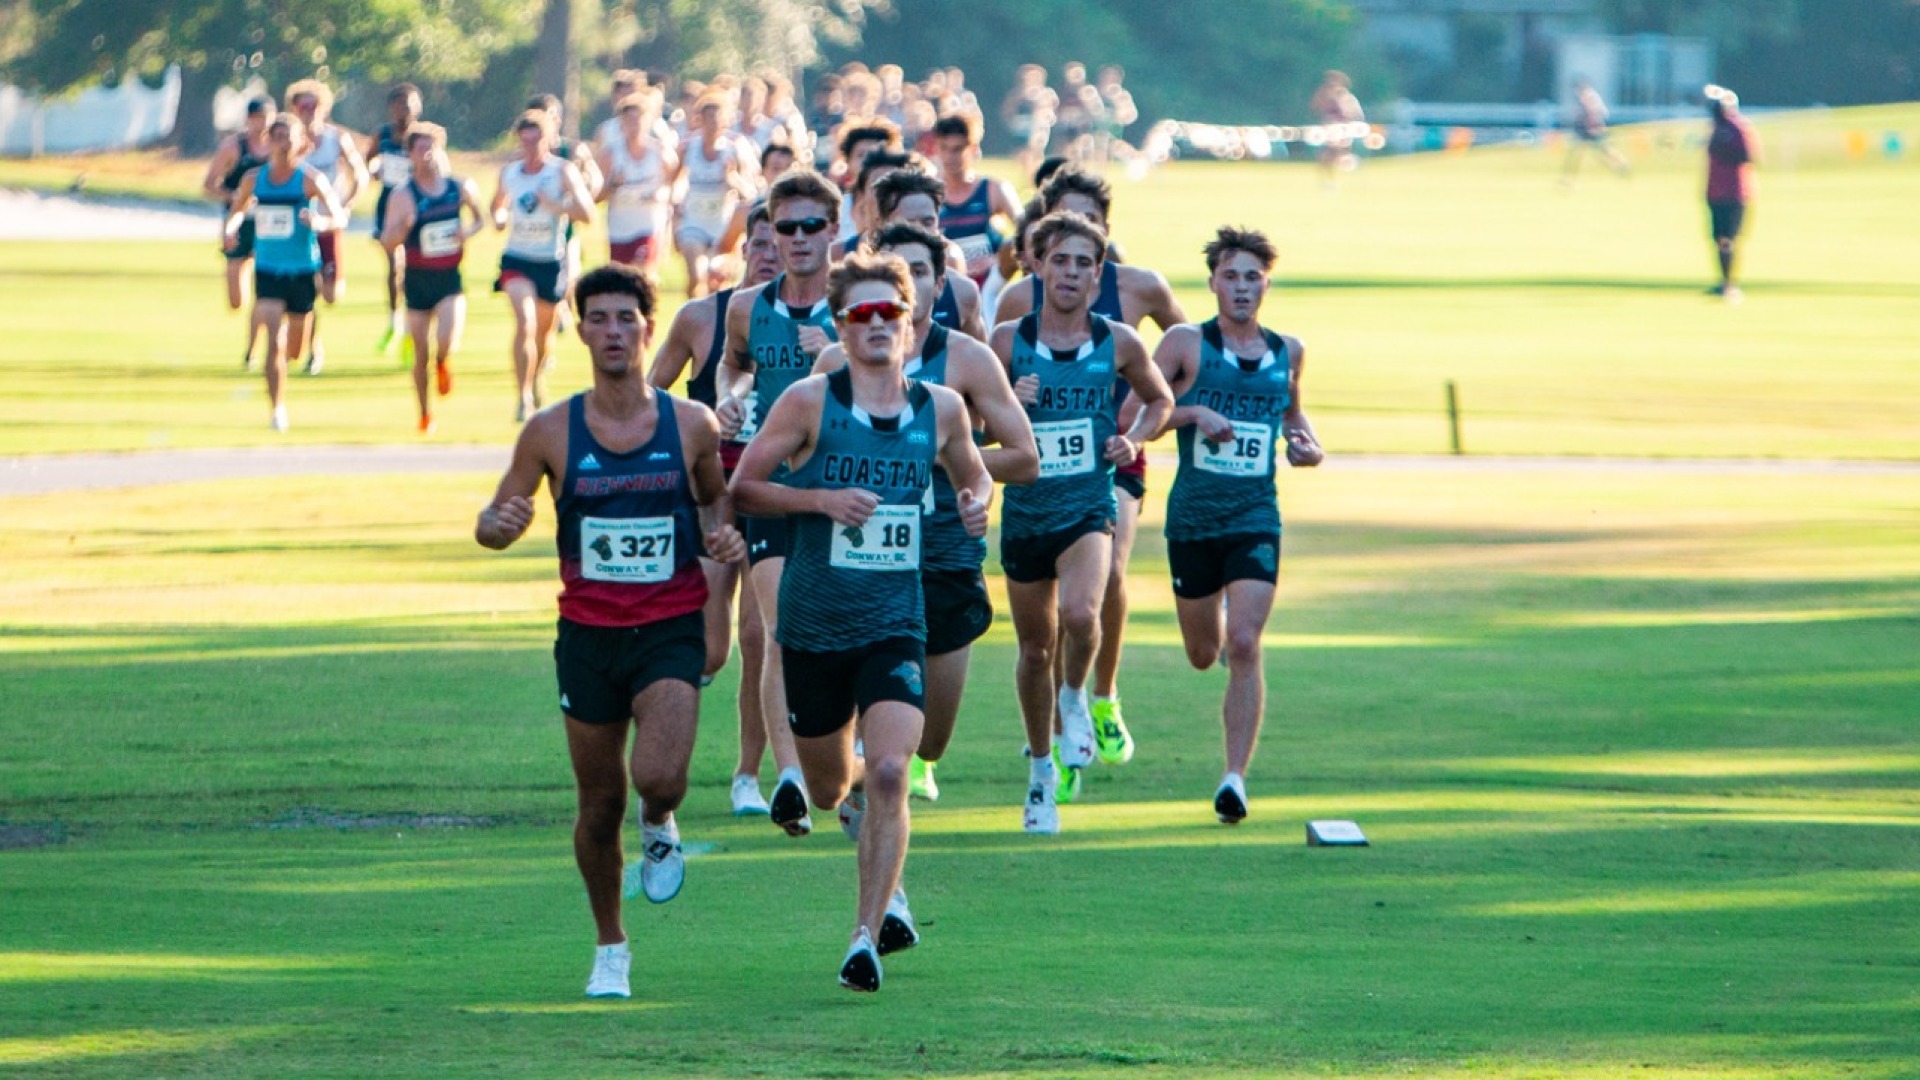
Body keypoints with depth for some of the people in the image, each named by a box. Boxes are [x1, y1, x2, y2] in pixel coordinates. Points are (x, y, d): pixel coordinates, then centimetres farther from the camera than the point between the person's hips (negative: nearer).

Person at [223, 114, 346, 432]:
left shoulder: (310, 180, -8)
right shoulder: (254, 179, 1)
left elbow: (339, 217, -12)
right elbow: (237, 211, 15)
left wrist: (320, 222, -34)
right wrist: (231, 229, -8)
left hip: (303, 273, -1)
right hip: (268, 271, 1)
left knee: (293, 349, 11)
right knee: (274, 343, -14)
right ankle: (278, 409, -7)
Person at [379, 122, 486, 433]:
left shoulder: (460, 187, 1)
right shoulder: (403, 195, -7)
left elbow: (481, 217, 18)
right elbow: (388, 241, -9)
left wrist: (469, 231, -4)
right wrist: (404, 225, -30)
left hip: (450, 279, 0)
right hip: (419, 279, 0)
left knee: (447, 342, -20)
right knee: (421, 353, 5)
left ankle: (444, 364, 18)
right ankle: (426, 414, 24)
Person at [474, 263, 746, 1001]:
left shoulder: (692, 425, -2)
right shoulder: (551, 432, -2)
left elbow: (717, 496, 17)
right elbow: (492, 524, 4)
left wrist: (722, 534, -6)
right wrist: (501, 525, -21)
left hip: (671, 630, -1)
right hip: (587, 634, 1)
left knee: (658, 778, -23)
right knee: (600, 805, 8)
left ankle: (661, 828, 15)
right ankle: (610, 948, 28)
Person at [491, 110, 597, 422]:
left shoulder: (563, 171, -8)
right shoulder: (509, 171, 3)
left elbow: (587, 215, -15)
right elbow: (498, 205, 22)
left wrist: (554, 205, -27)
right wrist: (499, 217, 0)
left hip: (551, 261, -1)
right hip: (517, 259, 1)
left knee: (544, 328, 16)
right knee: (524, 322, -20)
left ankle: (537, 381, 45)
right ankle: (523, 397, -20)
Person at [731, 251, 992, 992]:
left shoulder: (941, 409, 3)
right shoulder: (810, 402, -6)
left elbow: (973, 476, 21)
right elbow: (741, 486, -4)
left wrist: (977, 503, -2)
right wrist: (820, 498, -18)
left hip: (895, 625, 0)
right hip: (813, 624, 0)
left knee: (888, 774, -19)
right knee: (828, 790, 13)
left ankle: (868, 934, -13)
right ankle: (888, 887, 48)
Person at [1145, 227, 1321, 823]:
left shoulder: (1287, 351, 8)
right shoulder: (1186, 343, -3)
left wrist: (1305, 441, 7)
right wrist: (1193, 413, -18)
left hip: (1256, 520, 0)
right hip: (1192, 519, 0)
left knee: (1243, 646, -16)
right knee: (1203, 654, 14)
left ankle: (1236, 776, -15)